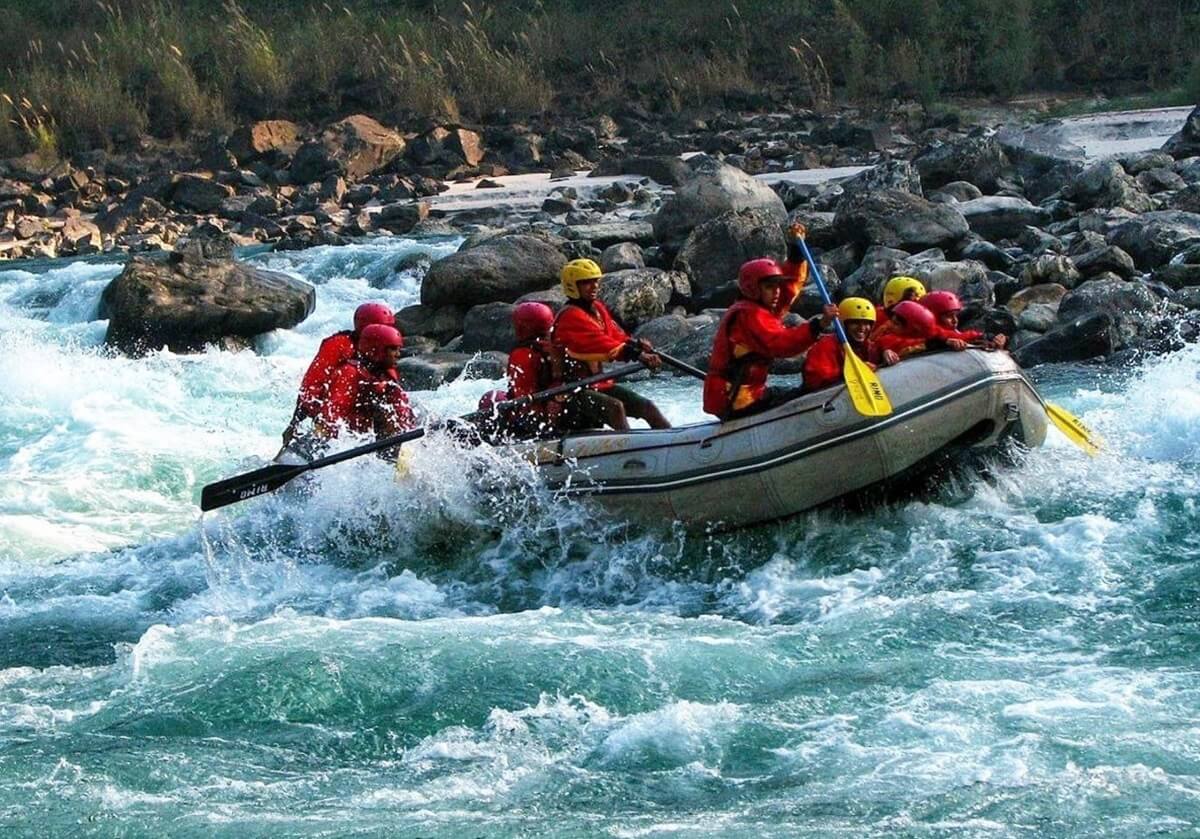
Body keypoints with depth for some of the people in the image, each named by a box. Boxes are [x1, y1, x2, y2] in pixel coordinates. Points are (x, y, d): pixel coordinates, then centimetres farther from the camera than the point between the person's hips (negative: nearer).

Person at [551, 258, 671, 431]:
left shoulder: (598, 309, 13)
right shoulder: (570, 317, -17)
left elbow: (617, 336, 6)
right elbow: (600, 343, -28)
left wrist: (638, 346, -17)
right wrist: (638, 355, -37)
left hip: (599, 384, 9)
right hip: (572, 391, -9)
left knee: (647, 407, 0)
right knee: (616, 407, -32)